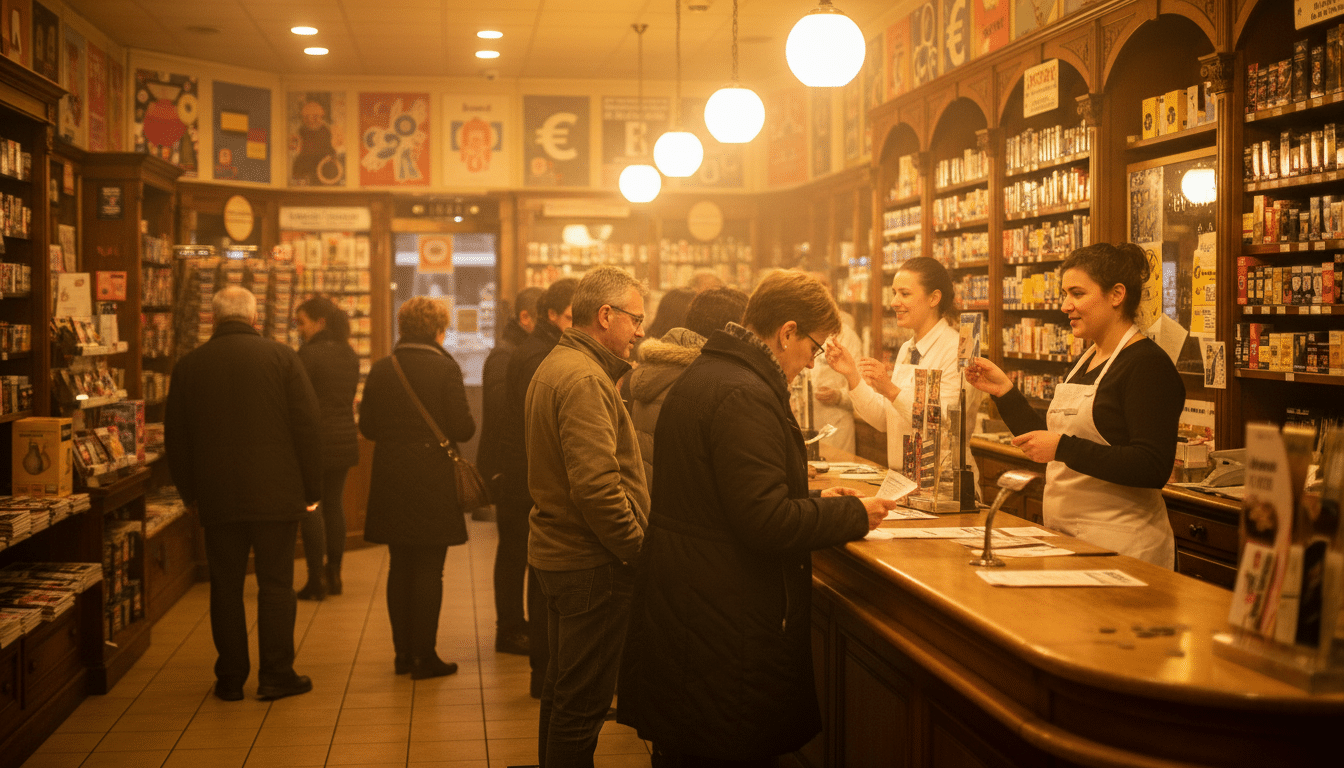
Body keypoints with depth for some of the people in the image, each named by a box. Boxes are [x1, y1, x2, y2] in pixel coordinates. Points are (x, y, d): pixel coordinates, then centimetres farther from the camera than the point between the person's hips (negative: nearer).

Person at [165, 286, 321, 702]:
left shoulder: (188, 365, 3)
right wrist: (312, 488, 2)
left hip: (217, 496, 2)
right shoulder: (281, 356, -4)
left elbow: (175, 438, 8)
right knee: (276, 585, 6)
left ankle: (230, 678, 16)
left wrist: (190, 493, 19)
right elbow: (308, 426, -6)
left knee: (225, 587, 10)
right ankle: (276, 675, 10)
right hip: (276, 494, -2)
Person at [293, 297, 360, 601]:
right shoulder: (350, 355, 10)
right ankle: (334, 574, 18)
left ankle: (317, 580, 1)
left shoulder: (308, 354, -13)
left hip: (316, 439, -7)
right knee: (334, 504, 13)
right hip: (345, 439, 7)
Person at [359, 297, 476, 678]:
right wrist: (468, 424, 9)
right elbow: (461, 428, -13)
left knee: (400, 568, 13)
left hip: (390, 479, 4)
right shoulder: (445, 368, -10)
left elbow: (367, 427, 5)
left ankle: (403, 652, 20)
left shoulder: (380, 369, 3)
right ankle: (425, 656, 6)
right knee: (429, 570, 2)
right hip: (433, 478, -4)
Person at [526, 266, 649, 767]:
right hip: (590, 561, -11)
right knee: (583, 703, -2)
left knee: (562, 687, 21)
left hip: (557, 551, 11)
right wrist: (639, 547, -18)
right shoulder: (584, 379, -20)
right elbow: (596, 485, -26)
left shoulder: (556, 366, 15)